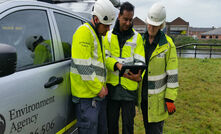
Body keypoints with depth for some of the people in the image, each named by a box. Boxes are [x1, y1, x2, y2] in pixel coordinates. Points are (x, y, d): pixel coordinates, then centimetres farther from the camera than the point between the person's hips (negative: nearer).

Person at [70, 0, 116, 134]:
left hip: (99, 93, 10)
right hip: (87, 94, -10)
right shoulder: (84, 33, -16)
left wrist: (103, 85, 10)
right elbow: (83, 67, -22)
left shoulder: (99, 35, 16)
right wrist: (98, 89, -15)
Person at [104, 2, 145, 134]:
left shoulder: (137, 37, 4)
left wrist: (138, 75, -24)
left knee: (128, 123, 9)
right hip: (112, 85, 1)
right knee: (111, 120, 15)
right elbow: (105, 57, -1)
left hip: (129, 85, -1)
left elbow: (140, 60, -3)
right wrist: (117, 64, -21)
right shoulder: (109, 35, 7)